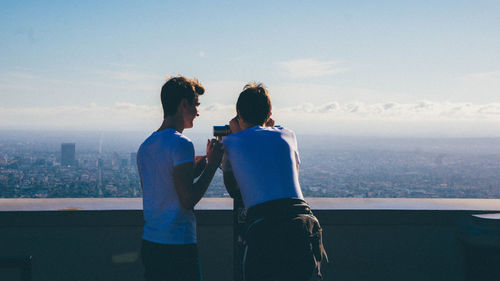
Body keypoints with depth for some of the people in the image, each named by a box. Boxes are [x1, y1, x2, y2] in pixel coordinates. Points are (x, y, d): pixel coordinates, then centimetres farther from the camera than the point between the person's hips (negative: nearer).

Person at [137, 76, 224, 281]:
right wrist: (212, 164, -8)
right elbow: (188, 200, -17)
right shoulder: (181, 143, -14)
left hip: (149, 242, 8)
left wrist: (193, 170, 16)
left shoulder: (145, 146, 12)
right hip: (178, 246, -8)